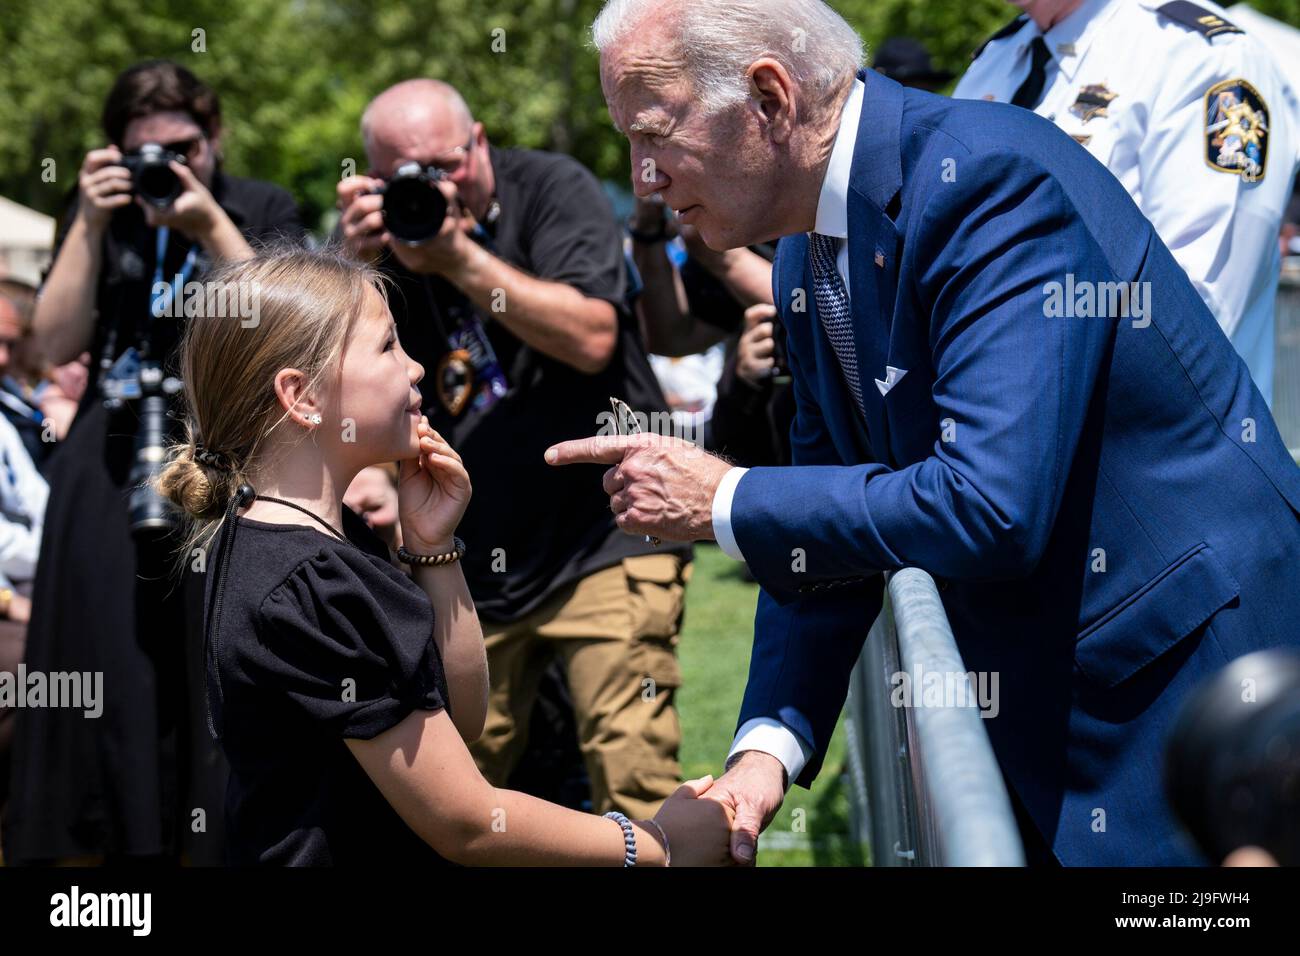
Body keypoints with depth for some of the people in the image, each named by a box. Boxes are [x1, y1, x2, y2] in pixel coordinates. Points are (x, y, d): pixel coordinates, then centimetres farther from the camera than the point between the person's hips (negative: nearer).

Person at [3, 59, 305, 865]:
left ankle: (226, 839, 4)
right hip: (111, 479, 2)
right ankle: (121, 841, 11)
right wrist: (91, 226, -6)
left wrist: (211, 229, -13)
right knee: (115, 684, 3)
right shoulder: (98, 215, 12)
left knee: (223, 682, -4)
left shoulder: (265, 211, 7)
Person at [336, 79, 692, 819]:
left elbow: (592, 338, -17)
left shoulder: (553, 188, -3)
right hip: (474, 559, 5)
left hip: (607, 540, -4)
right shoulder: (386, 231, 8)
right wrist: (360, 265, -14)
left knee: (632, 780, -14)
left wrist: (458, 253, -20)